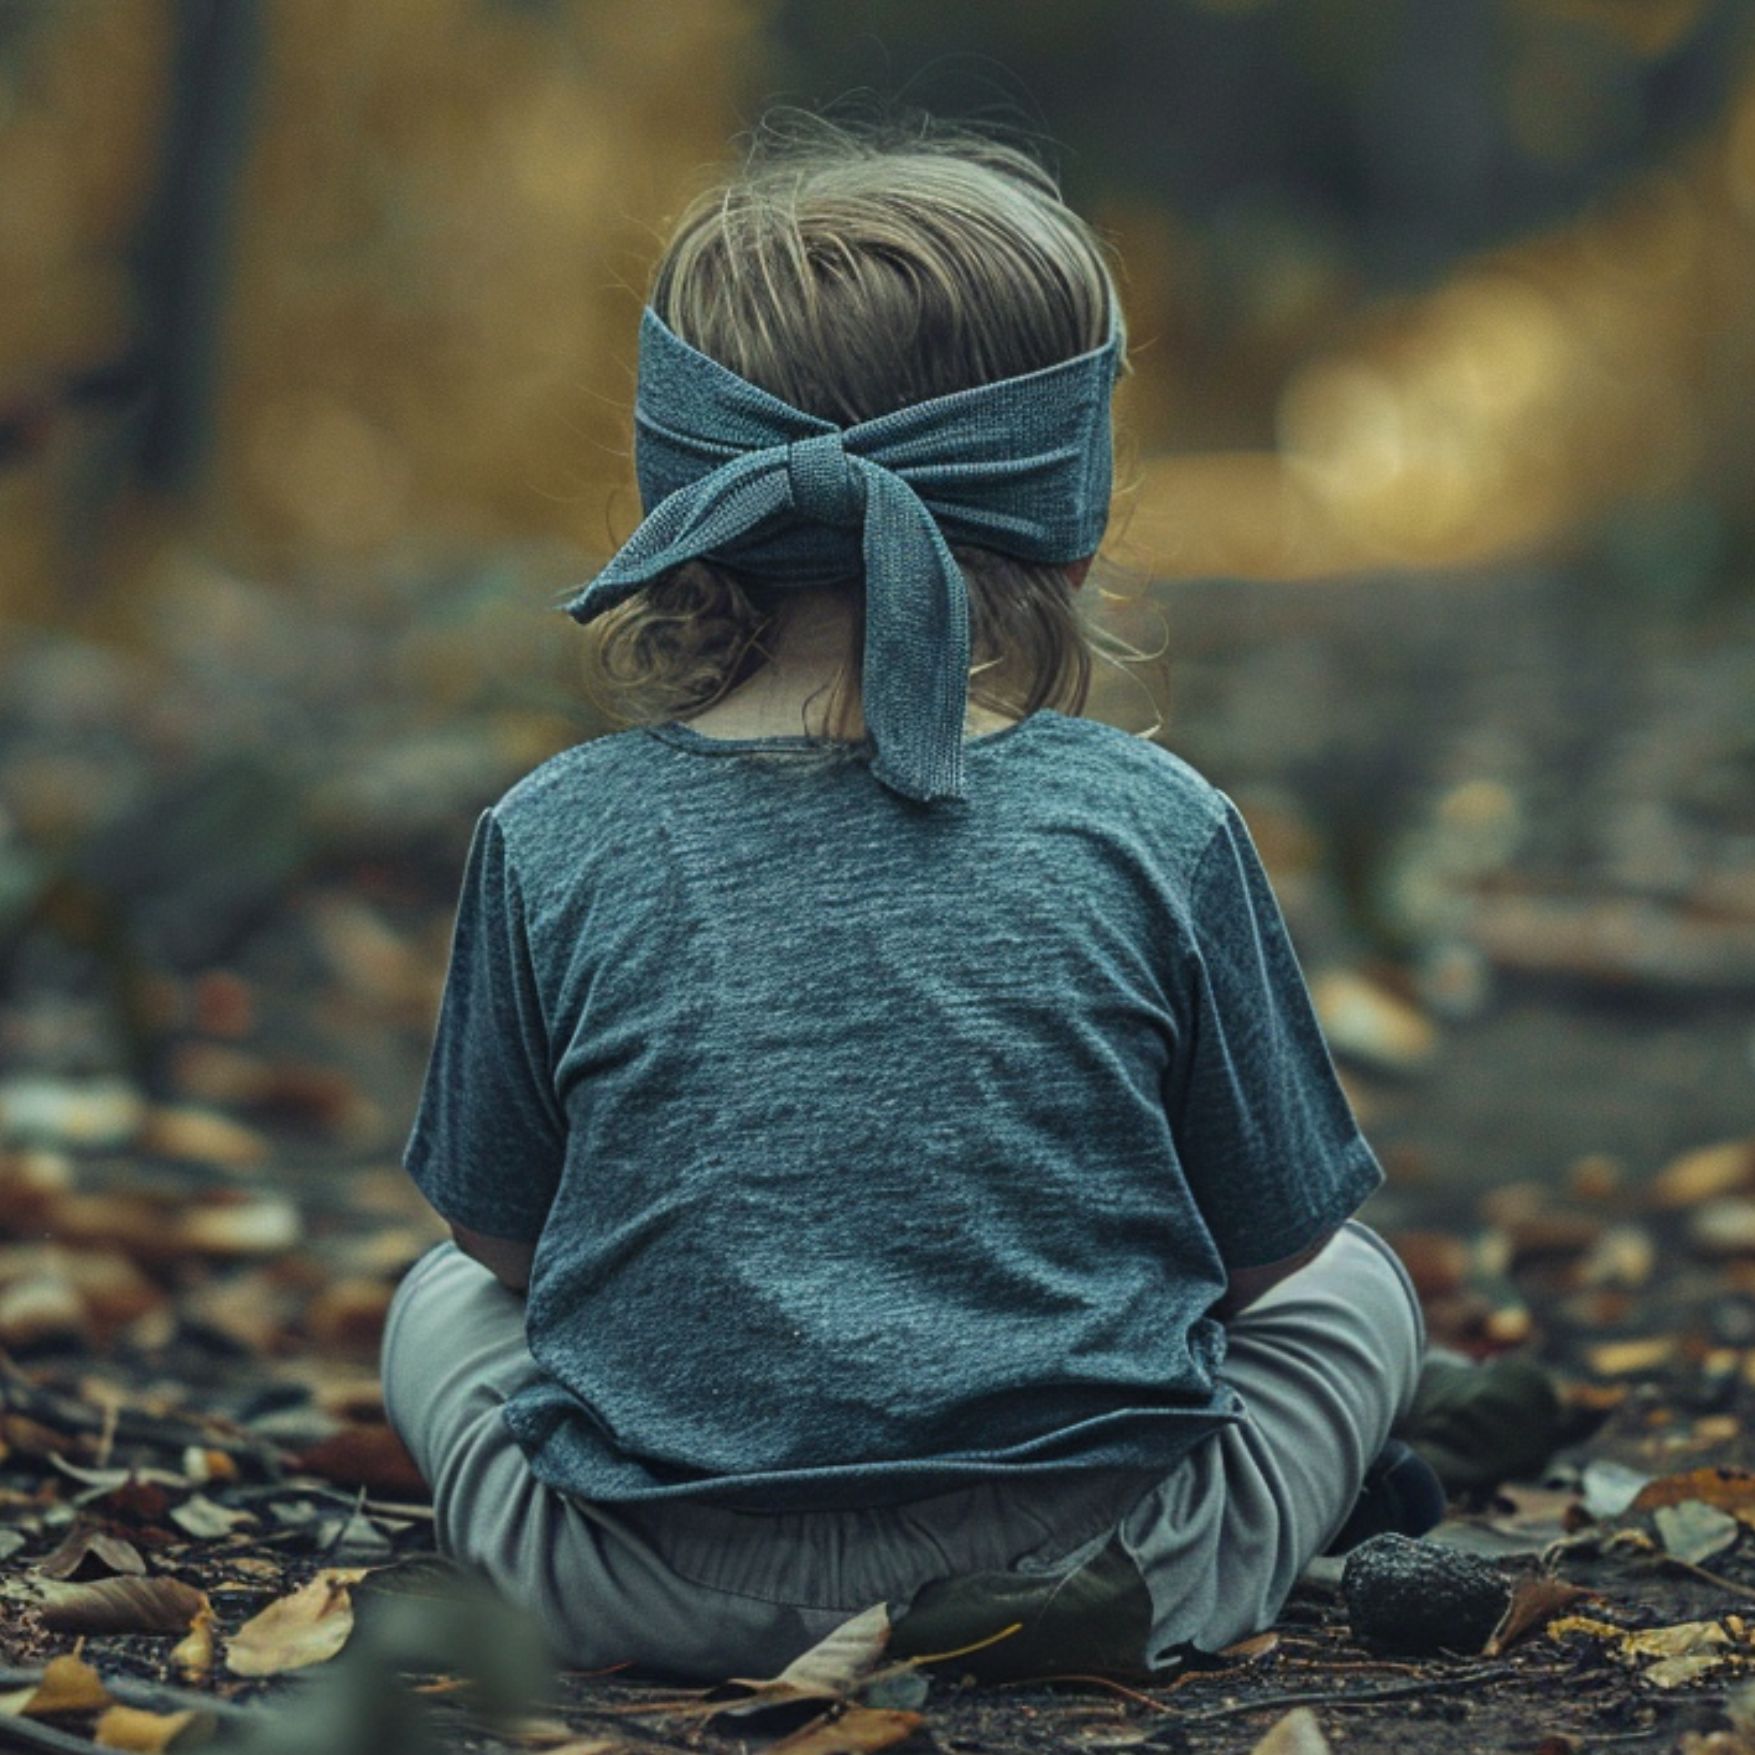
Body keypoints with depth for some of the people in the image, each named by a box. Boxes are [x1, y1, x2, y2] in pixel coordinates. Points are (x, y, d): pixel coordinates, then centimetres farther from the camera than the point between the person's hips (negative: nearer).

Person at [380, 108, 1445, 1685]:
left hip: (665, 1601, 0)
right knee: (1353, 1288, 27)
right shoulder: (1157, 827, -7)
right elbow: (1275, 1249, 4)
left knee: (442, 1303, 29)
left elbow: (503, 1237, 7)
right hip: (1095, 1583, 0)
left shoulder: (554, 841, -5)